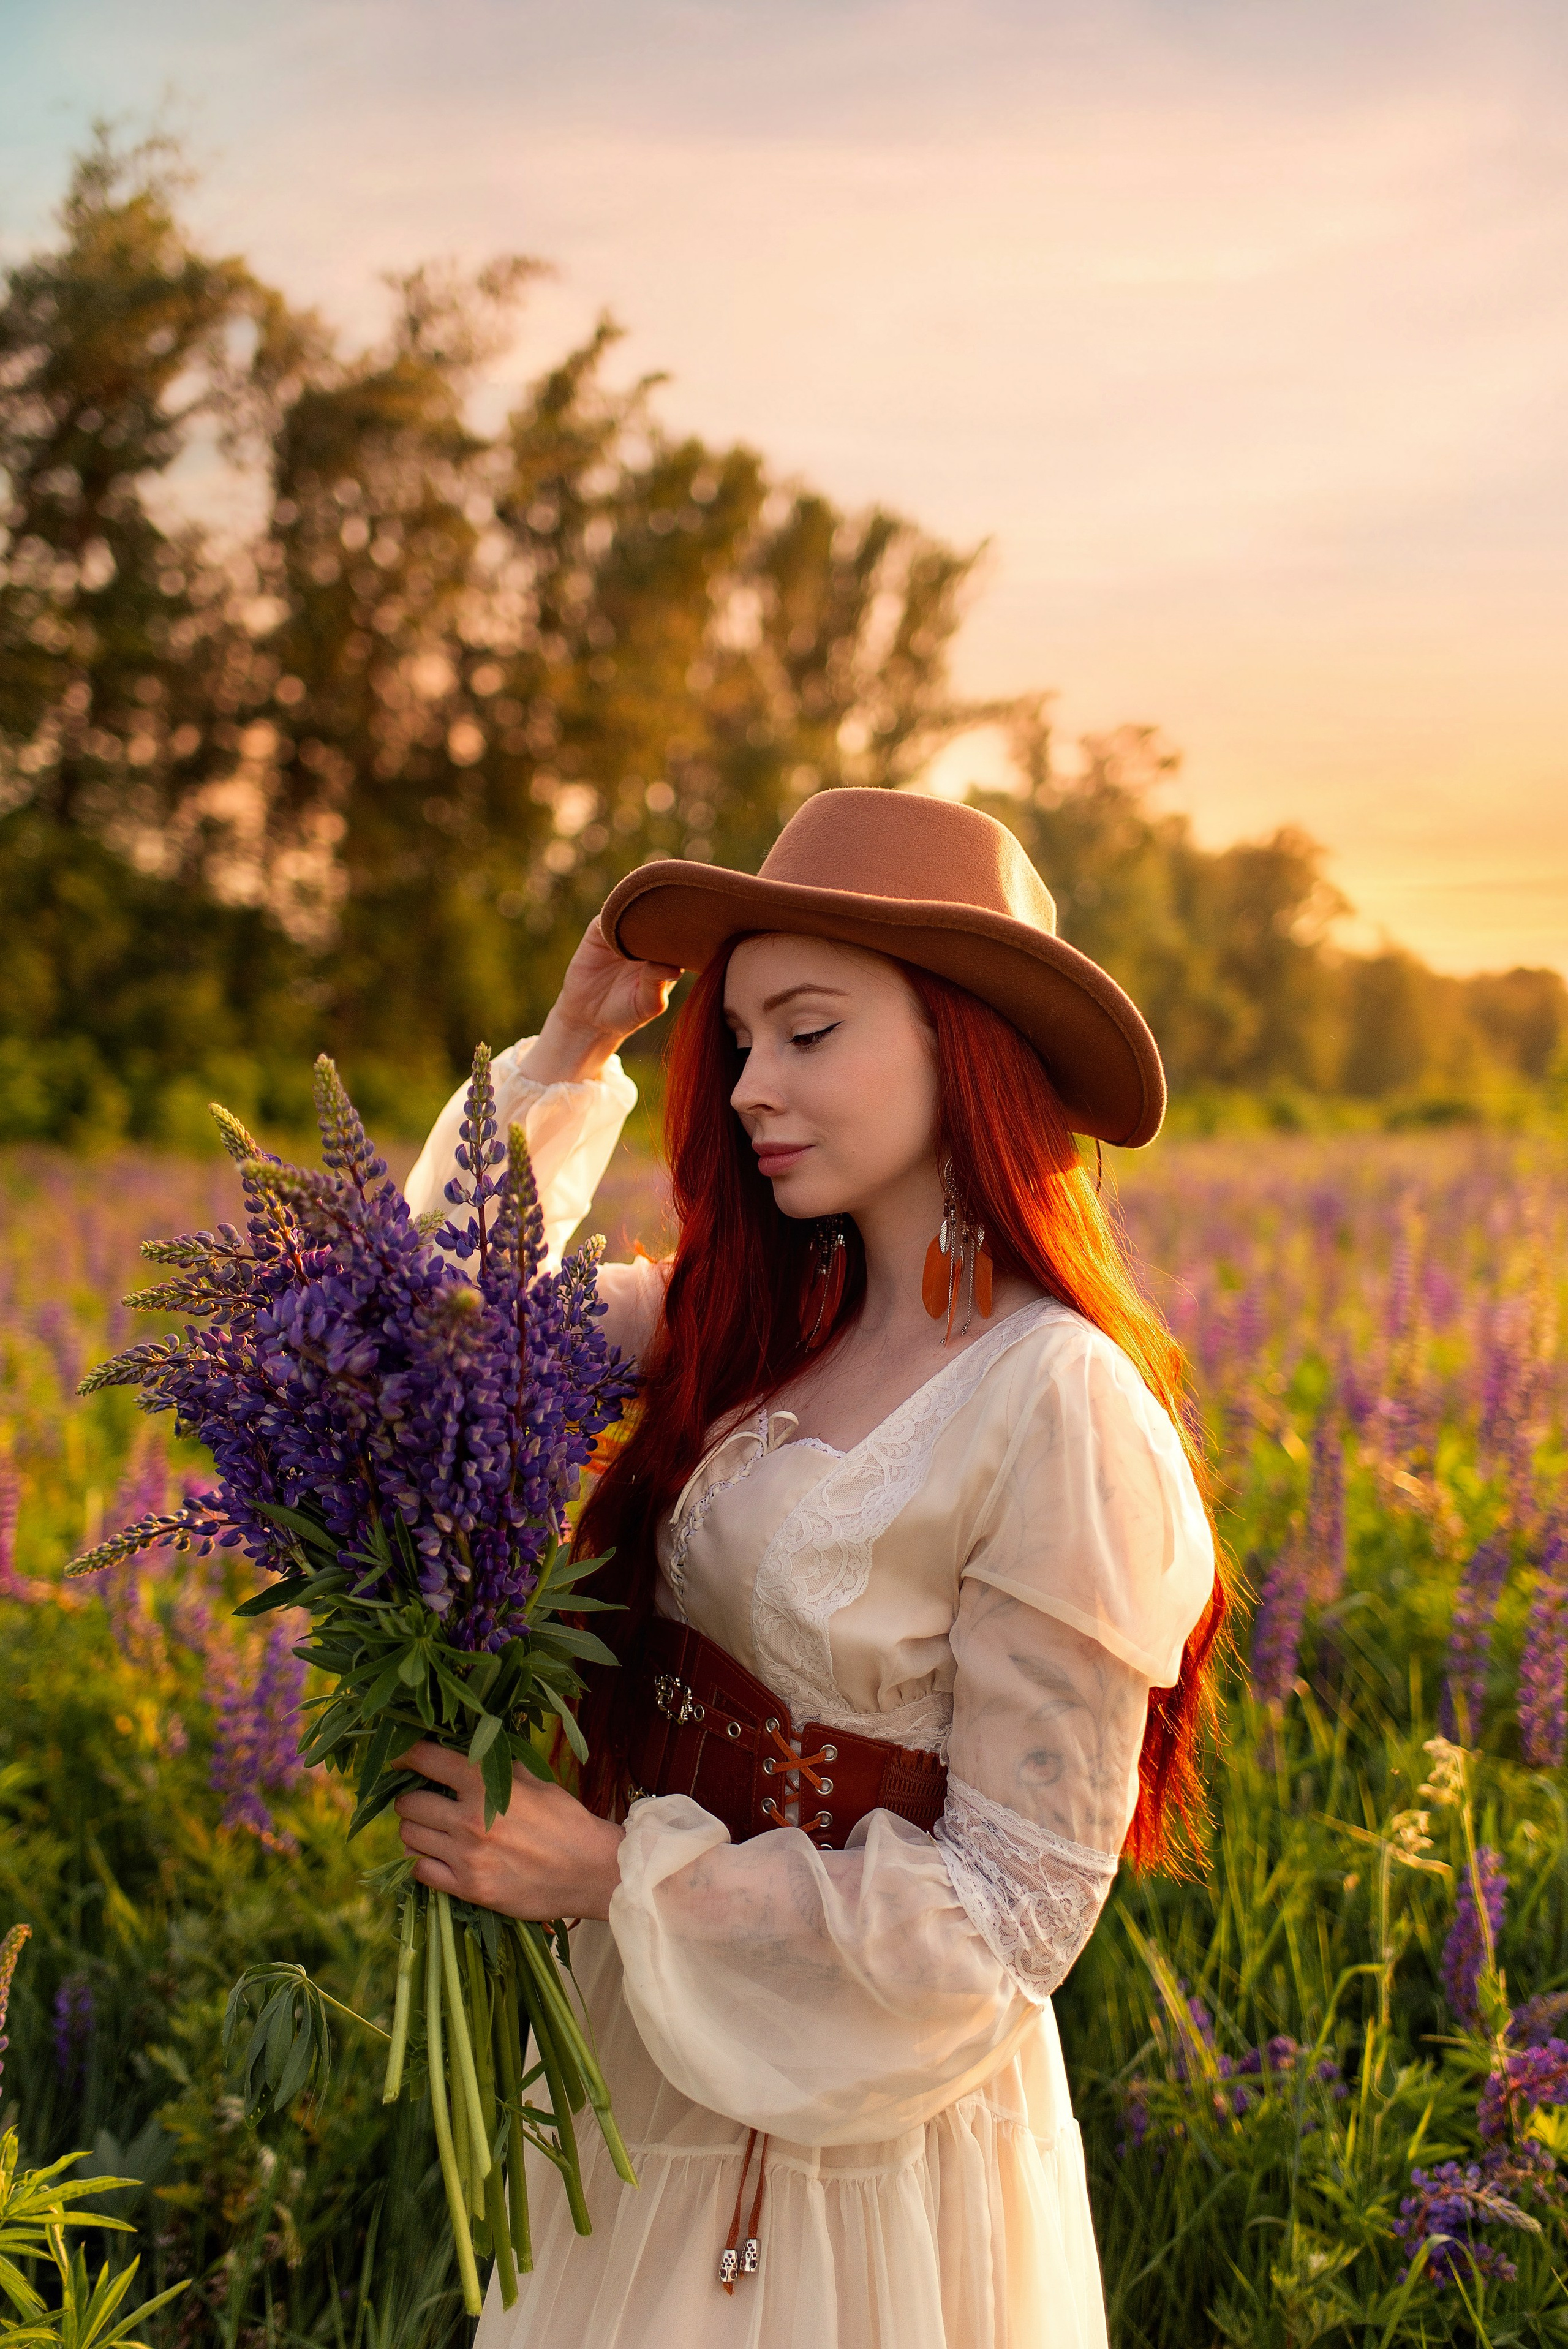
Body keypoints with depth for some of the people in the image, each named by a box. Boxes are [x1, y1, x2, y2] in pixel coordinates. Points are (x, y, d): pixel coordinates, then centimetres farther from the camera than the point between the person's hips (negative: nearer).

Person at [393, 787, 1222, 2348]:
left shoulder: (1057, 1408, -22)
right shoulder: (765, 1325, -2)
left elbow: (1013, 1911, -19)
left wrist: (622, 1871, -23)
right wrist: (567, 1056, -1)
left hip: (850, 2130, -6)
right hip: (649, 2072, 6)